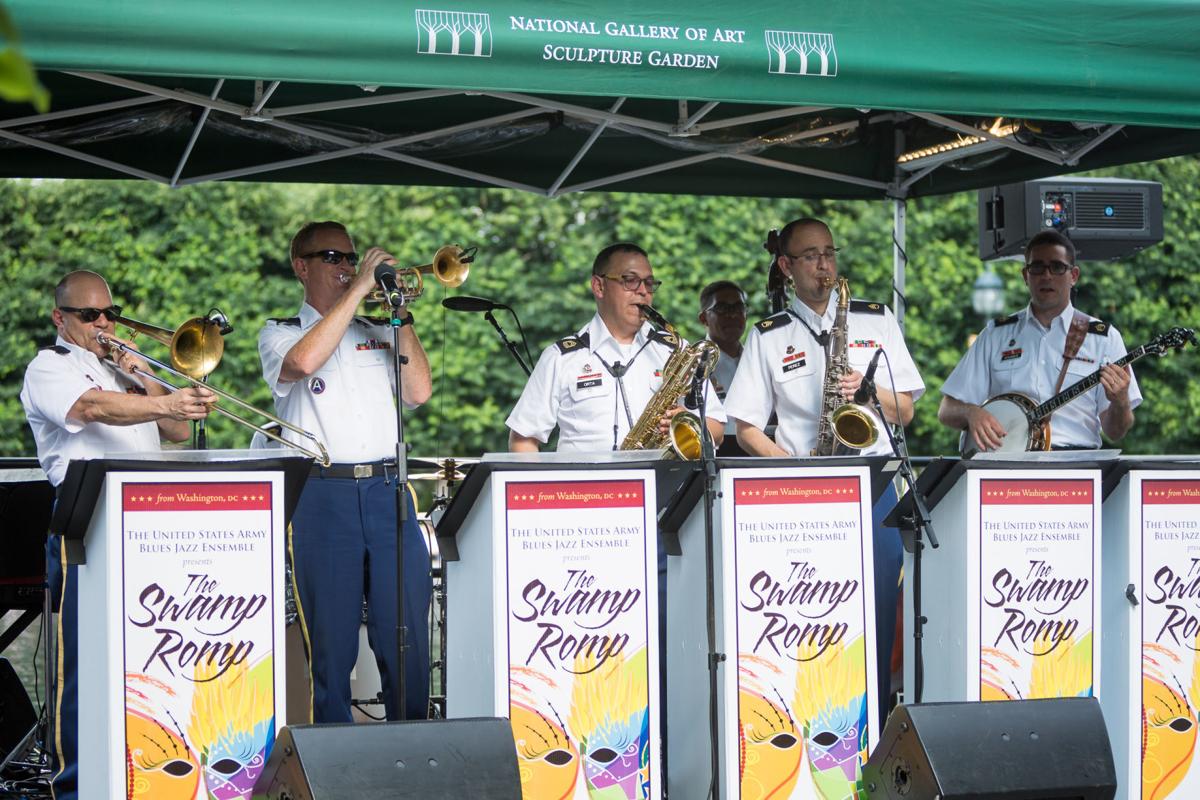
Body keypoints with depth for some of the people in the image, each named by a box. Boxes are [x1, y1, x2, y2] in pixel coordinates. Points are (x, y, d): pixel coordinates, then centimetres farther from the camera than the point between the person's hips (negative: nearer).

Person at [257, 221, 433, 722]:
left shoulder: (378, 334, 20)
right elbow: (304, 361, -15)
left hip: (387, 492, 3)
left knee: (409, 638, 0)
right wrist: (359, 288, -10)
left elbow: (418, 391, 6)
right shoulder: (280, 334, 10)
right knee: (332, 642, -2)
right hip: (322, 497, -3)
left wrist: (401, 316, 2)